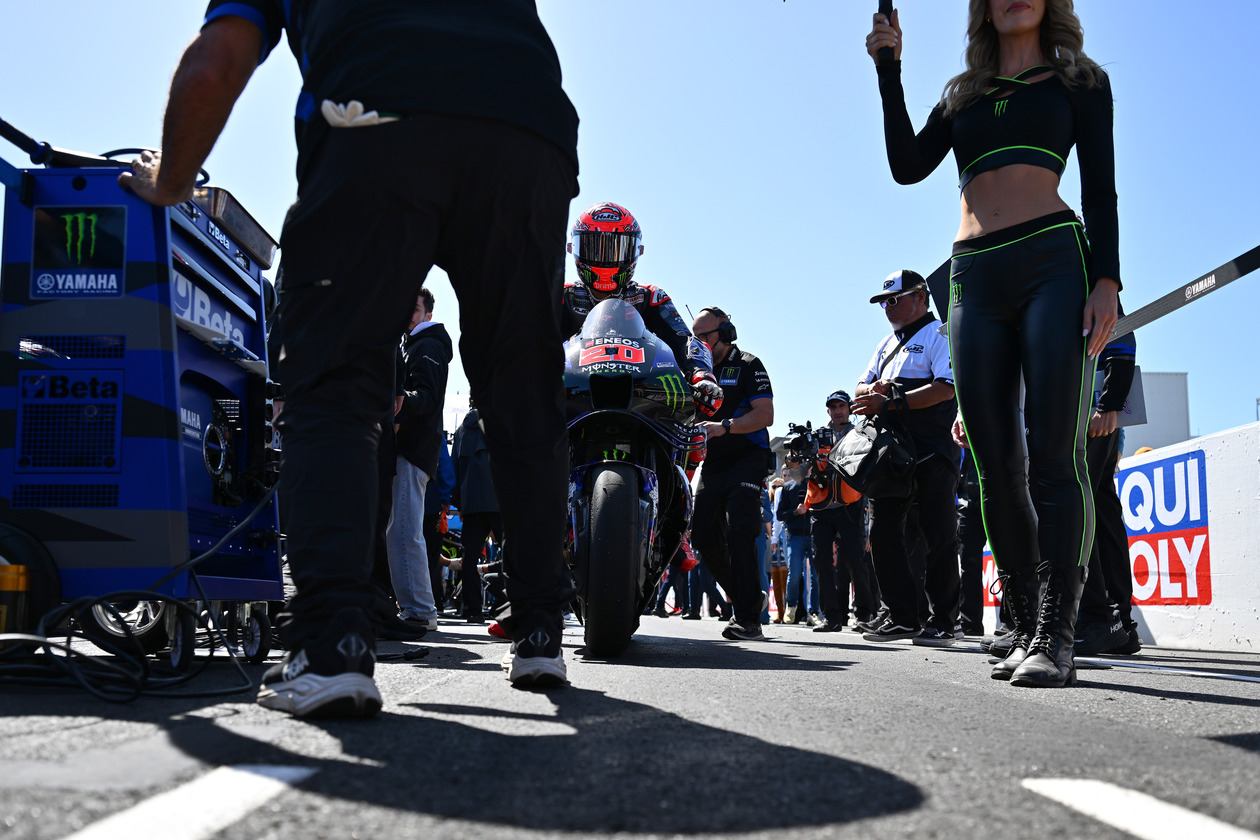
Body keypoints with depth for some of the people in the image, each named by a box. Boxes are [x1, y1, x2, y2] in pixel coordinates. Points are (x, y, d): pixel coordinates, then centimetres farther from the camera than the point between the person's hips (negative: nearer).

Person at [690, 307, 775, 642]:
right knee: (704, 538, 2)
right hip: (711, 464, 7)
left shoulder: (747, 366, 0)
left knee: (738, 533, -19)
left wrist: (724, 427, -23)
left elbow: (765, 415, -11)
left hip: (746, 460, -7)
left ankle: (749, 620, -18)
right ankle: (748, 598, 20)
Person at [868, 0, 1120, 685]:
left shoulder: (1080, 81, 15)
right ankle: (1027, 632, 4)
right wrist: (889, 70, 5)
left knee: (1054, 454, -14)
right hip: (974, 277, 4)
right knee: (997, 466, -2)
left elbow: (1101, 190, 7)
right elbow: (907, 166, 8)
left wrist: (1106, 281, -7)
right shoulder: (962, 96, 23)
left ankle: (1056, 637, -14)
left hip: (1054, 261, -3)